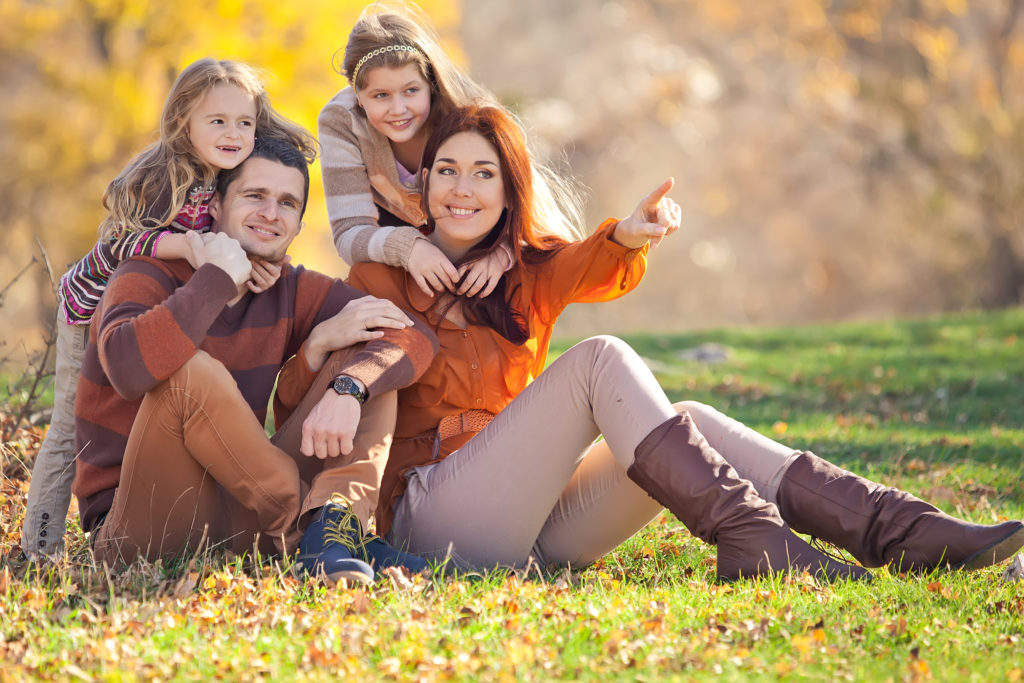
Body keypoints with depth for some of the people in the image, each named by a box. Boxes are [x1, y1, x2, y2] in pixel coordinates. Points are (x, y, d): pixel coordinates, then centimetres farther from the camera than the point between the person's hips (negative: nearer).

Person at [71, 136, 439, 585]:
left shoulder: (293, 292, 8)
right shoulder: (149, 277, -9)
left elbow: (414, 335, -6)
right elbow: (130, 367, -33)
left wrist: (348, 389, -26)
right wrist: (218, 278, -22)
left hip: (240, 516, 6)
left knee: (367, 365, -3)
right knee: (193, 372, -32)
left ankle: (333, 527, -29)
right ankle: (311, 532, -23)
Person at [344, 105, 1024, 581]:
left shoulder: (531, 272, 13)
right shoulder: (383, 277, 5)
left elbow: (593, 271, -11)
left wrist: (626, 240, -32)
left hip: (533, 533, 5)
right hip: (432, 519, -5)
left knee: (692, 422, -13)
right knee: (602, 360, -22)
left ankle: (906, 532, -25)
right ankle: (750, 540, -34)